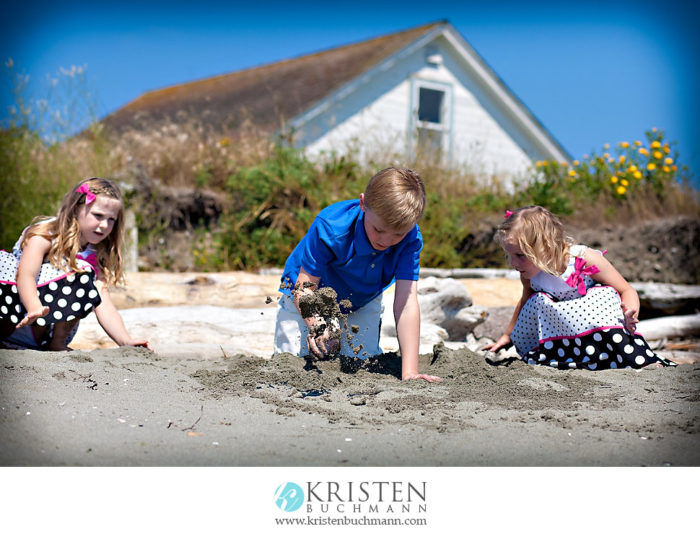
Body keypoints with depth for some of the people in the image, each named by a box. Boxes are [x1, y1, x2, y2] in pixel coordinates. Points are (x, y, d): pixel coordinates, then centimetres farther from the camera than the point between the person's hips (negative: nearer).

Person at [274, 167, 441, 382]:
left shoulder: (410, 239, -31)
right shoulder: (330, 228, -38)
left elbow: (406, 302, -36)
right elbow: (305, 287, -30)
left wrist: (409, 372, -43)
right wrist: (315, 325, -52)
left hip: (362, 302, 3)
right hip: (313, 297, -2)